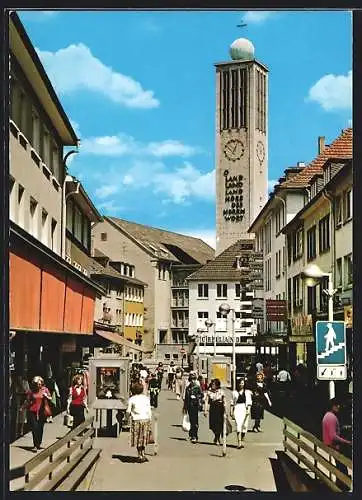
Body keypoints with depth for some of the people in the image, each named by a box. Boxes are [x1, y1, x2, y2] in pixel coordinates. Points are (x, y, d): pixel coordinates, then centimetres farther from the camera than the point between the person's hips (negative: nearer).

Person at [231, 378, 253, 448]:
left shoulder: (247, 392, 9)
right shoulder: (235, 392, 11)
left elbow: (249, 402, 3)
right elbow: (232, 402, 15)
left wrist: (248, 410, -8)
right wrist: (231, 411, 11)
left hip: (245, 409, 1)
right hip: (237, 409, -1)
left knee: (245, 425, 0)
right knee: (238, 425, -13)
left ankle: (241, 440, 19)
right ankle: (239, 443, -17)